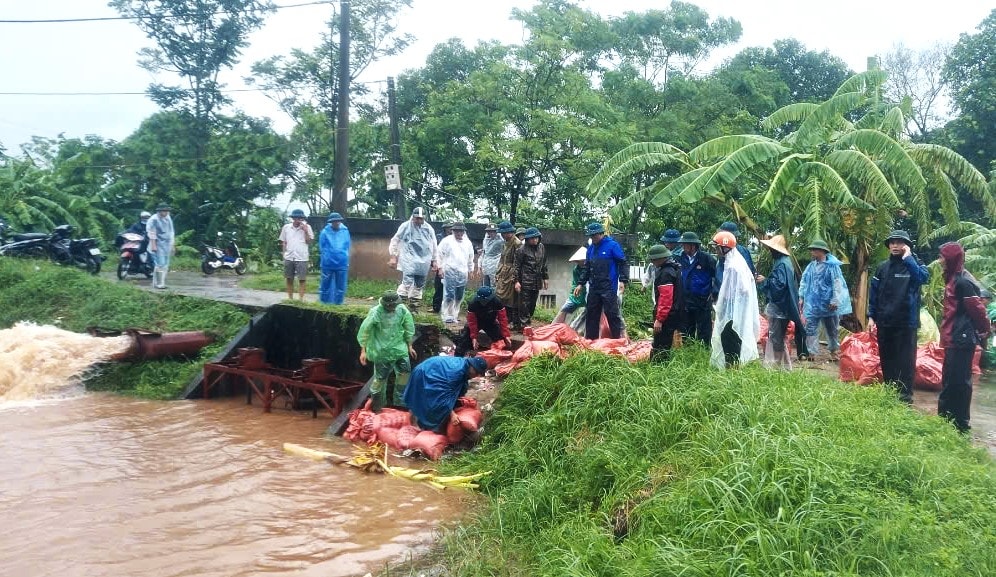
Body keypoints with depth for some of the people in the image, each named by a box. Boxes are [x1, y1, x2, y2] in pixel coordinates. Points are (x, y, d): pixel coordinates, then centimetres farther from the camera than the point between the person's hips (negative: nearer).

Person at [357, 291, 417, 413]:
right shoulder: (375, 312, -20)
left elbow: (409, 328, 6)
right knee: (380, 378, 3)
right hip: (382, 351, -4)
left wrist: (409, 346, 12)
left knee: (404, 373, 8)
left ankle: (400, 401, 27)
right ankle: (376, 404, 24)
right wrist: (363, 351, -12)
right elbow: (364, 330, -13)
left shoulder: (402, 310, -8)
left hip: (400, 348, 4)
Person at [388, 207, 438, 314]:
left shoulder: (429, 229, 6)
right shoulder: (405, 226, -3)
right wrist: (393, 256, 0)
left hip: (423, 263, 4)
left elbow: (434, 246, 15)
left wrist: (434, 260, 16)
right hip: (408, 261, -4)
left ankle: (413, 308, 20)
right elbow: (395, 241, 3)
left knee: (419, 286, 9)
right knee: (407, 283, -18)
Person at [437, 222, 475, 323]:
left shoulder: (467, 243, 14)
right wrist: (440, 268, -4)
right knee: (449, 295, -9)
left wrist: (470, 270, 21)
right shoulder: (447, 241, 0)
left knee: (459, 296, 7)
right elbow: (440, 254, 1)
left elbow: (471, 258, 22)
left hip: (463, 273, 5)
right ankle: (447, 316, -6)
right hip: (450, 272, -5)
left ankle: (455, 314, 18)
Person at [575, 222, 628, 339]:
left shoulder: (612, 245, -6)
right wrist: (580, 283, 15)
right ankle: (590, 339, 16)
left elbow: (623, 264, -7)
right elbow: (587, 268, 21)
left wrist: (623, 280, -18)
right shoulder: (591, 248, 13)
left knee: (612, 313, -6)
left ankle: (618, 339, 0)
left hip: (609, 288, -7)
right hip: (593, 288, 7)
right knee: (591, 314, 8)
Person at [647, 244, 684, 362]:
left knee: (660, 347, -5)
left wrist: (659, 319, -25)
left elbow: (665, 298, -26)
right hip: (675, 313, 11)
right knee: (665, 345, 18)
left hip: (667, 316, -11)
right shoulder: (673, 268, 13)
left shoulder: (666, 273, -19)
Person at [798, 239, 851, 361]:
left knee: (832, 329, 13)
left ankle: (833, 351, 29)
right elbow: (804, 282, 10)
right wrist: (801, 297, 8)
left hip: (828, 304, -4)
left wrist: (835, 300, -17)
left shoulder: (832, 266, -12)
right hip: (812, 303, 4)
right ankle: (811, 353, -1)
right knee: (810, 329, -2)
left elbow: (837, 284, -14)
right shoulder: (811, 266, 4)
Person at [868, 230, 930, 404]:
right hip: (885, 322, 4)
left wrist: (908, 258, -22)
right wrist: (872, 316, 6)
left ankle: (905, 394, 8)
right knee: (886, 358, 13)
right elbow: (874, 292, 10)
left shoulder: (914, 264, -2)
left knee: (905, 359, 0)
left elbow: (924, 277, -26)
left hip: (906, 322, -4)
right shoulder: (883, 267, 8)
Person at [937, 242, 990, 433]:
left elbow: (977, 309, -17)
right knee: (950, 381, 16)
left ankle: (960, 425, 2)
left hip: (961, 340, -10)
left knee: (958, 381, -5)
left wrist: (984, 333, -8)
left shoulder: (963, 282, -16)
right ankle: (946, 420, 25)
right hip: (953, 340, 10)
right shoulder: (954, 279, 14)